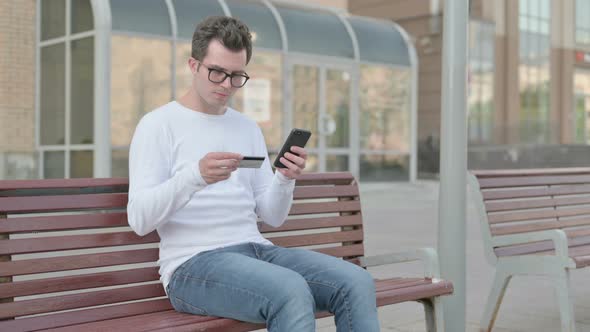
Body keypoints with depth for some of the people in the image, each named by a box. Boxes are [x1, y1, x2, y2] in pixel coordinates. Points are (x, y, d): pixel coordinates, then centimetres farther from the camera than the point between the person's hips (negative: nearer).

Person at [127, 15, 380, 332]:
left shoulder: (248, 128, 17)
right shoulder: (158, 125, -1)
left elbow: (272, 217, 14)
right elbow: (139, 219, -12)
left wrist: (285, 179, -8)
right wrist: (195, 175, -28)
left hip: (257, 249, 6)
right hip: (193, 263, -6)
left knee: (357, 283, -17)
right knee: (292, 291, -34)